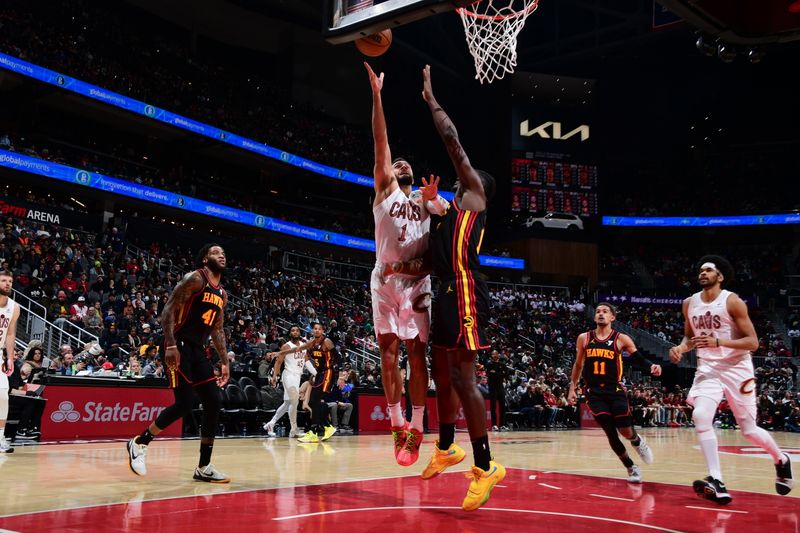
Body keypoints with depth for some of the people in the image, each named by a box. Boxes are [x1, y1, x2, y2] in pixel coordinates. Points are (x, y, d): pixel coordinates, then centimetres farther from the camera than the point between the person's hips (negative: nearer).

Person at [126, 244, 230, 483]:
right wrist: (171, 345, -25)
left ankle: (204, 467, 6)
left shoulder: (221, 294, 16)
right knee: (184, 404, -12)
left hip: (198, 349, 8)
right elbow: (169, 310, -15)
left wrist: (225, 362, 16)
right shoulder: (195, 279, -9)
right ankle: (139, 443, 9)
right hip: (180, 346, -8)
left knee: (213, 403, 1)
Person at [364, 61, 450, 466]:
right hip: (386, 279, -1)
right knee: (389, 350, -4)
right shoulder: (385, 189, 14)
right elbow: (381, 143, 4)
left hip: (418, 281, 1)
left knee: (416, 352, -1)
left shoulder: (426, 198, 20)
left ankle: (416, 426, 4)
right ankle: (397, 424, 4)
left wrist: (434, 198, -20)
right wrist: (376, 94, -4)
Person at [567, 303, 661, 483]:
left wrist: (651, 366, -25)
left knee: (625, 431, -6)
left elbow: (638, 359, -3)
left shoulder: (621, 339, -3)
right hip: (594, 393, 1)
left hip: (615, 391, -1)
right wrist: (572, 388, 12)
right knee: (611, 433, -2)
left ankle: (638, 442, 33)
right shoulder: (584, 338, 3)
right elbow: (578, 365, 14)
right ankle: (631, 468, 18)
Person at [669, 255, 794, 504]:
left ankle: (781, 460, 37)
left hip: (736, 368, -4)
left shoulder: (732, 301, -13)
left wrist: (718, 342, -28)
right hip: (707, 369, 4)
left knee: (749, 430, 5)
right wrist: (681, 348, -4)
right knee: (700, 417, -20)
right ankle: (717, 482, -19)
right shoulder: (690, 303, 4)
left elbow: (753, 342, -15)